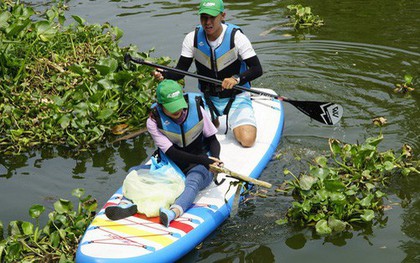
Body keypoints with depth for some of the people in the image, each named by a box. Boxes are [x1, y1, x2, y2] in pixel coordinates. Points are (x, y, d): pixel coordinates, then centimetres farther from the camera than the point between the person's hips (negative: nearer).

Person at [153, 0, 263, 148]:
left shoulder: (236, 37, -17)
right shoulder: (192, 38, -8)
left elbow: (257, 69, -17)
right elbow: (181, 70, -6)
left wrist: (237, 78, -36)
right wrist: (164, 75, -28)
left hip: (235, 97, -3)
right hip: (208, 98, 3)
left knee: (247, 140, -23)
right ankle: (213, 122, 18)